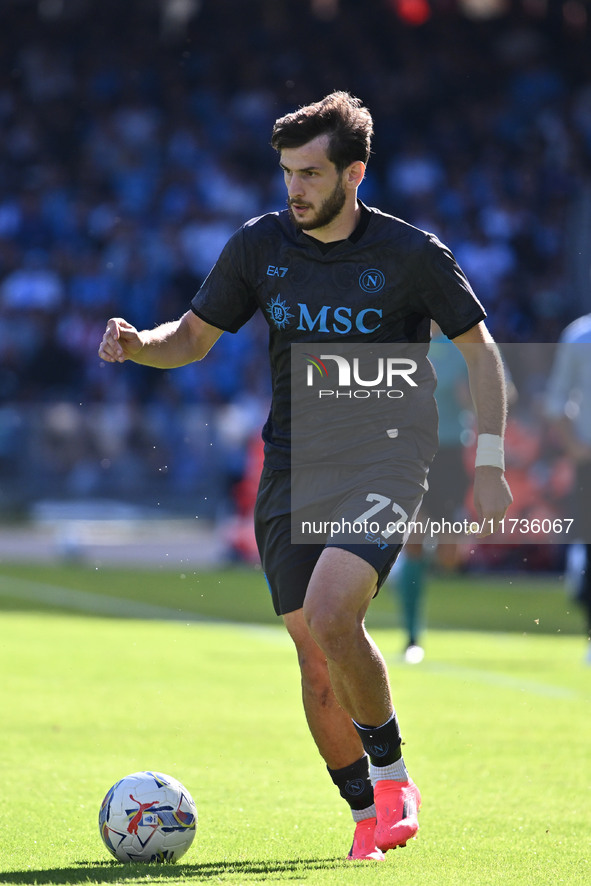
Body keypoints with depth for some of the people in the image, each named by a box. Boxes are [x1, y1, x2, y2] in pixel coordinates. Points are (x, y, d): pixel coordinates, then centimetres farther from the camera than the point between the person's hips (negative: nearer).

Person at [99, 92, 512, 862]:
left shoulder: (410, 253, -6)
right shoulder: (260, 245, 2)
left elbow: (478, 348, 3)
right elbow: (193, 338, 11)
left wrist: (490, 466, -2)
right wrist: (139, 344, -11)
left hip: (384, 458, -4)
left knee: (329, 613, -25)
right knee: (314, 655, -1)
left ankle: (392, 771, -5)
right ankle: (367, 813, 14)